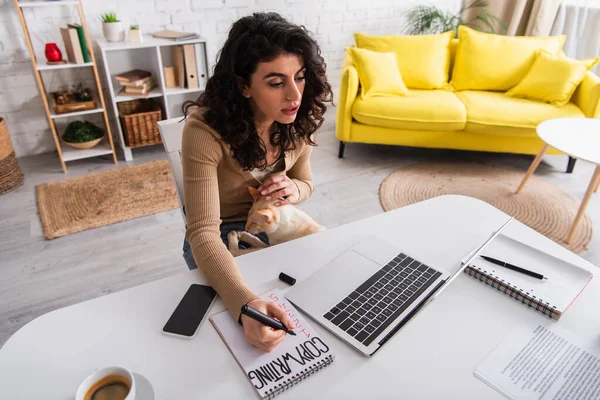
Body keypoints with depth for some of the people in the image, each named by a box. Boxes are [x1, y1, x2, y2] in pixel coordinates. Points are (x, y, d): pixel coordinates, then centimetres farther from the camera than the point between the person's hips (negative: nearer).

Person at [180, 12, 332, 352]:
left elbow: (305, 183, 4)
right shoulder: (205, 130, -30)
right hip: (221, 239, -4)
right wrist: (245, 303, -51)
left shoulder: (297, 120, -13)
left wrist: (292, 190, -22)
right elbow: (203, 232, -34)